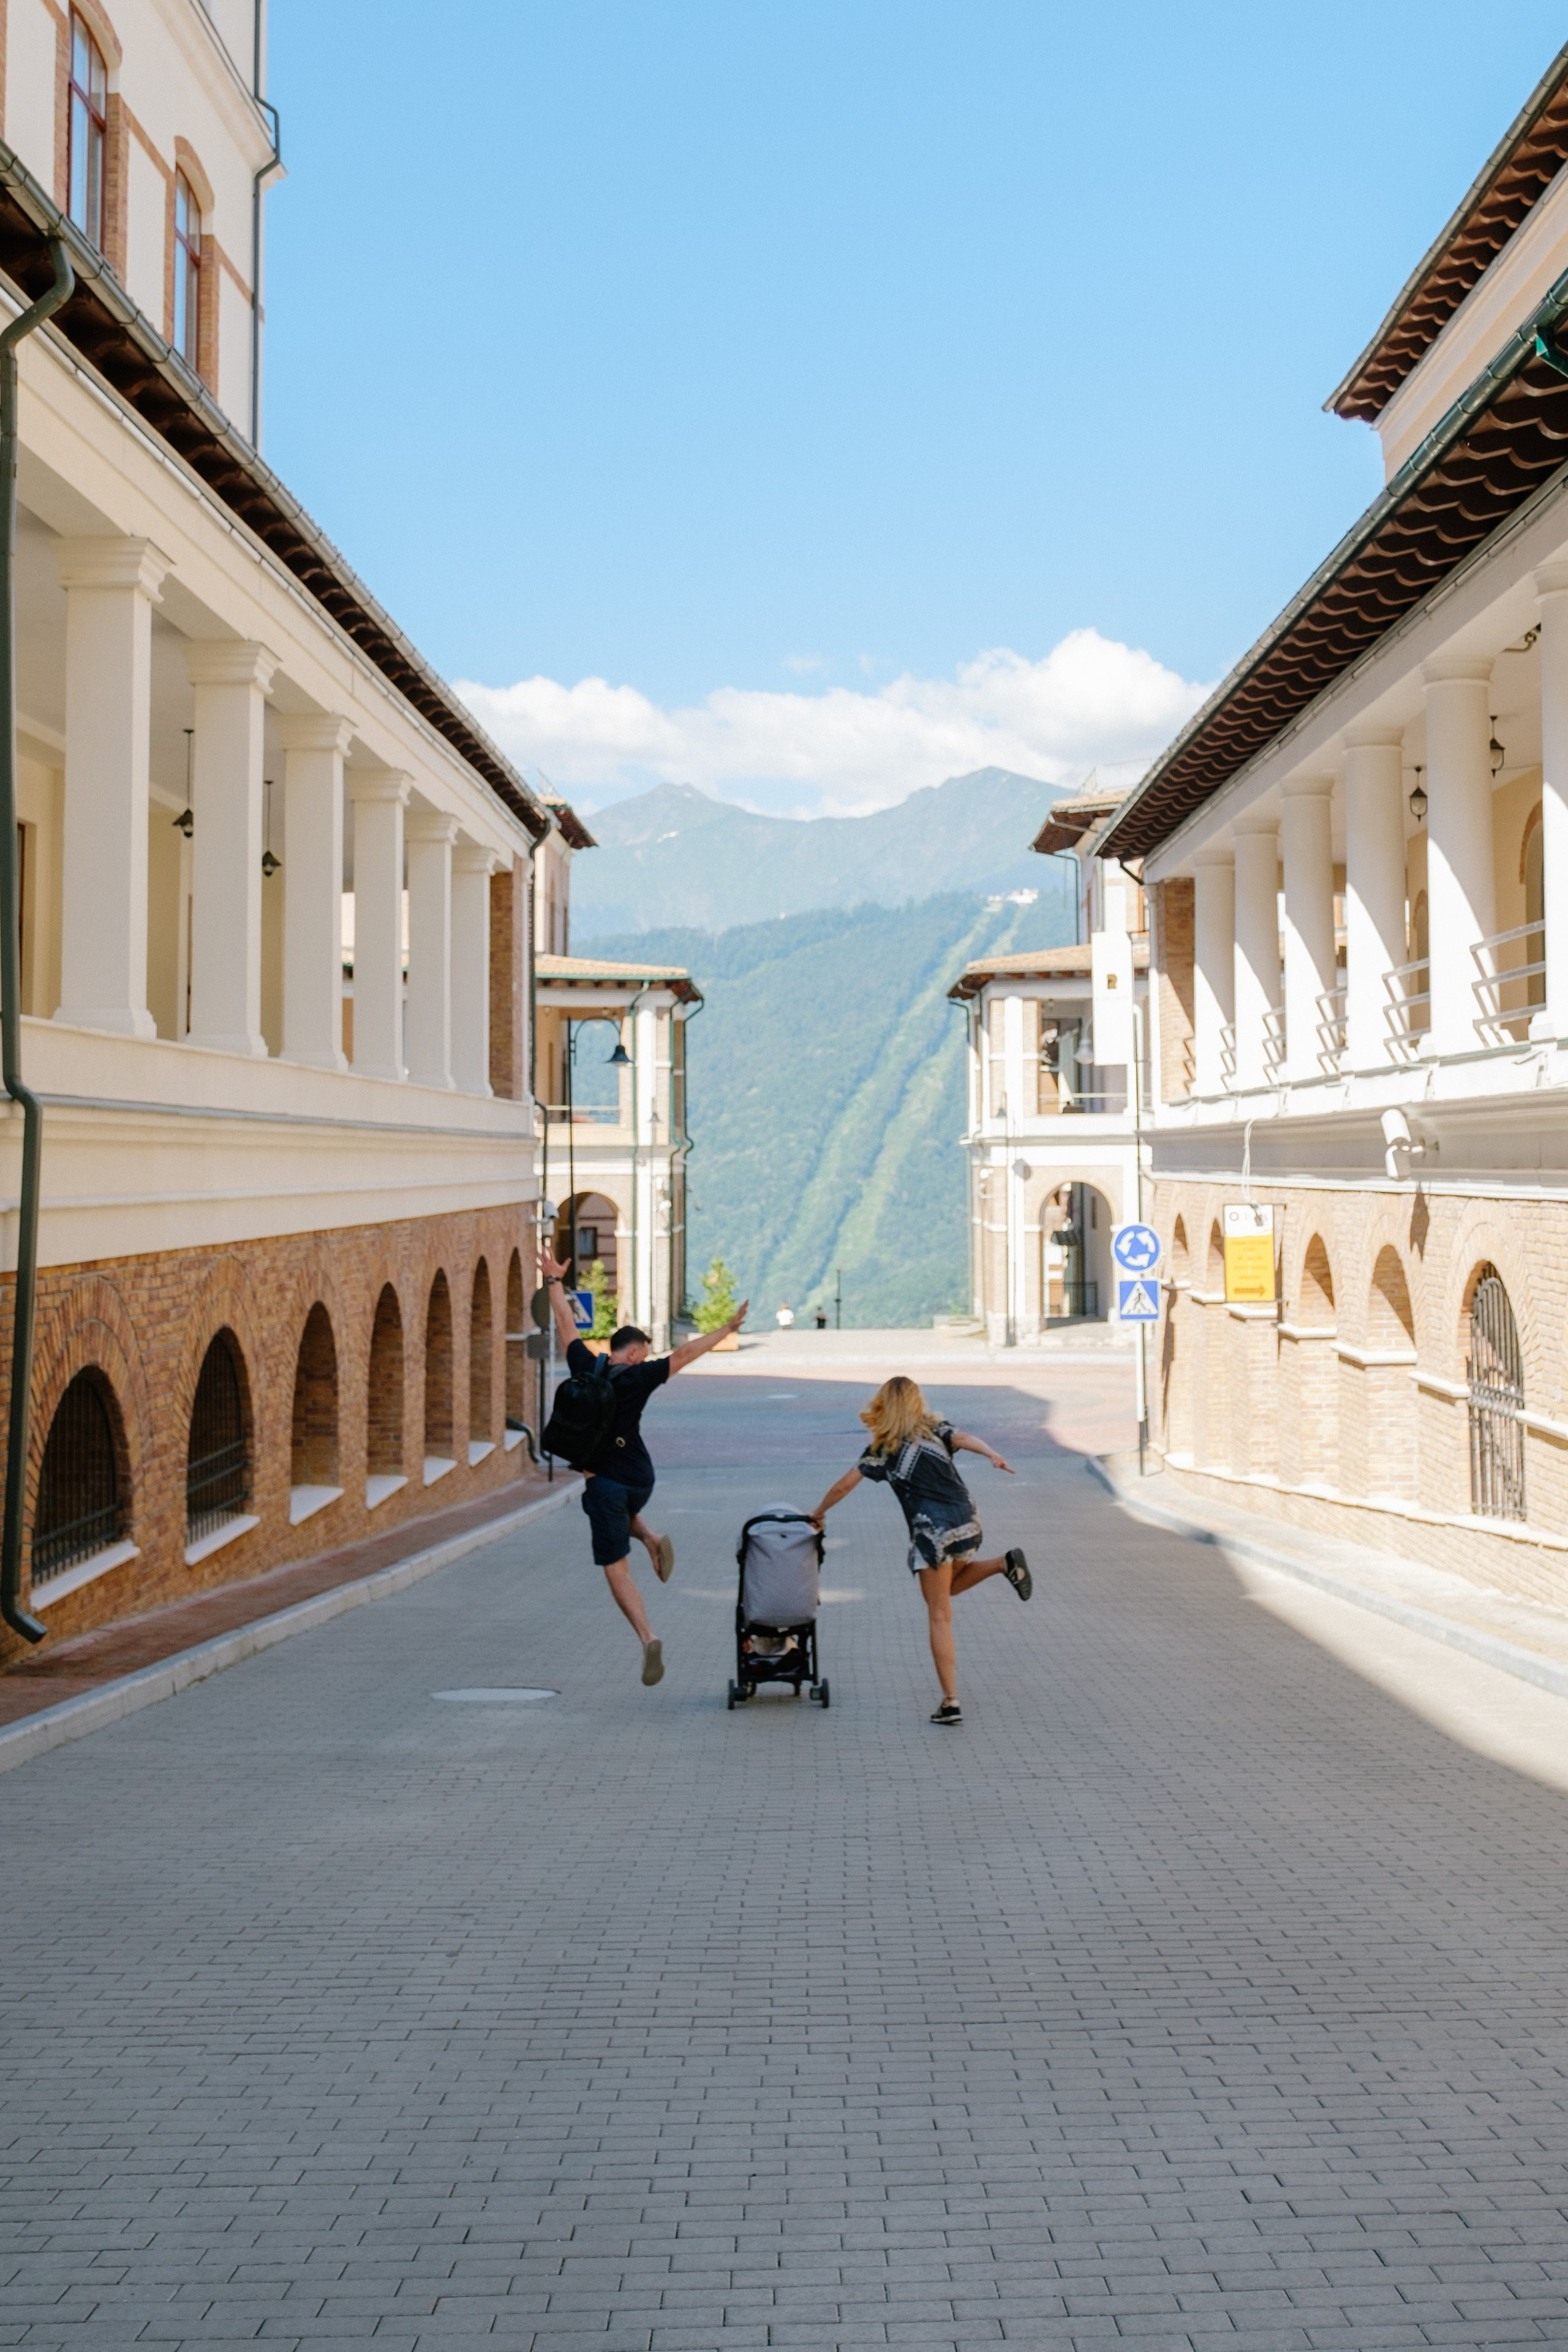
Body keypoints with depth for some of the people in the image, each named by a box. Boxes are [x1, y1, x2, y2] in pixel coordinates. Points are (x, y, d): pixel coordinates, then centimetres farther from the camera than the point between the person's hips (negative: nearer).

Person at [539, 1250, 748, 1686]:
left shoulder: (585, 1369, -5)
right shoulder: (638, 1378, -8)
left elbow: (566, 1325, 6)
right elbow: (685, 1353, -10)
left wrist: (555, 1281, 19)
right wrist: (728, 1328, -2)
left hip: (605, 1482, -2)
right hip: (641, 1481, 2)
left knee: (617, 1571, -1)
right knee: (623, 1512, 39)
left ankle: (648, 1639, -18)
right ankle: (652, 1541, 9)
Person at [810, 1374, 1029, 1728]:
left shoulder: (882, 1449, 7)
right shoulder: (935, 1429, 15)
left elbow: (844, 1486, 10)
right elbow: (963, 1439, -6)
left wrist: (819, 1513, 26)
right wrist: (992, 1454, -24)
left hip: (932, 1531, -4)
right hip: (966, 1522, 4)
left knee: (940, 1618, 1)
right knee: (952, 1584, 32)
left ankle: (951, 1703, -4)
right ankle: (1005, 1564, 7)